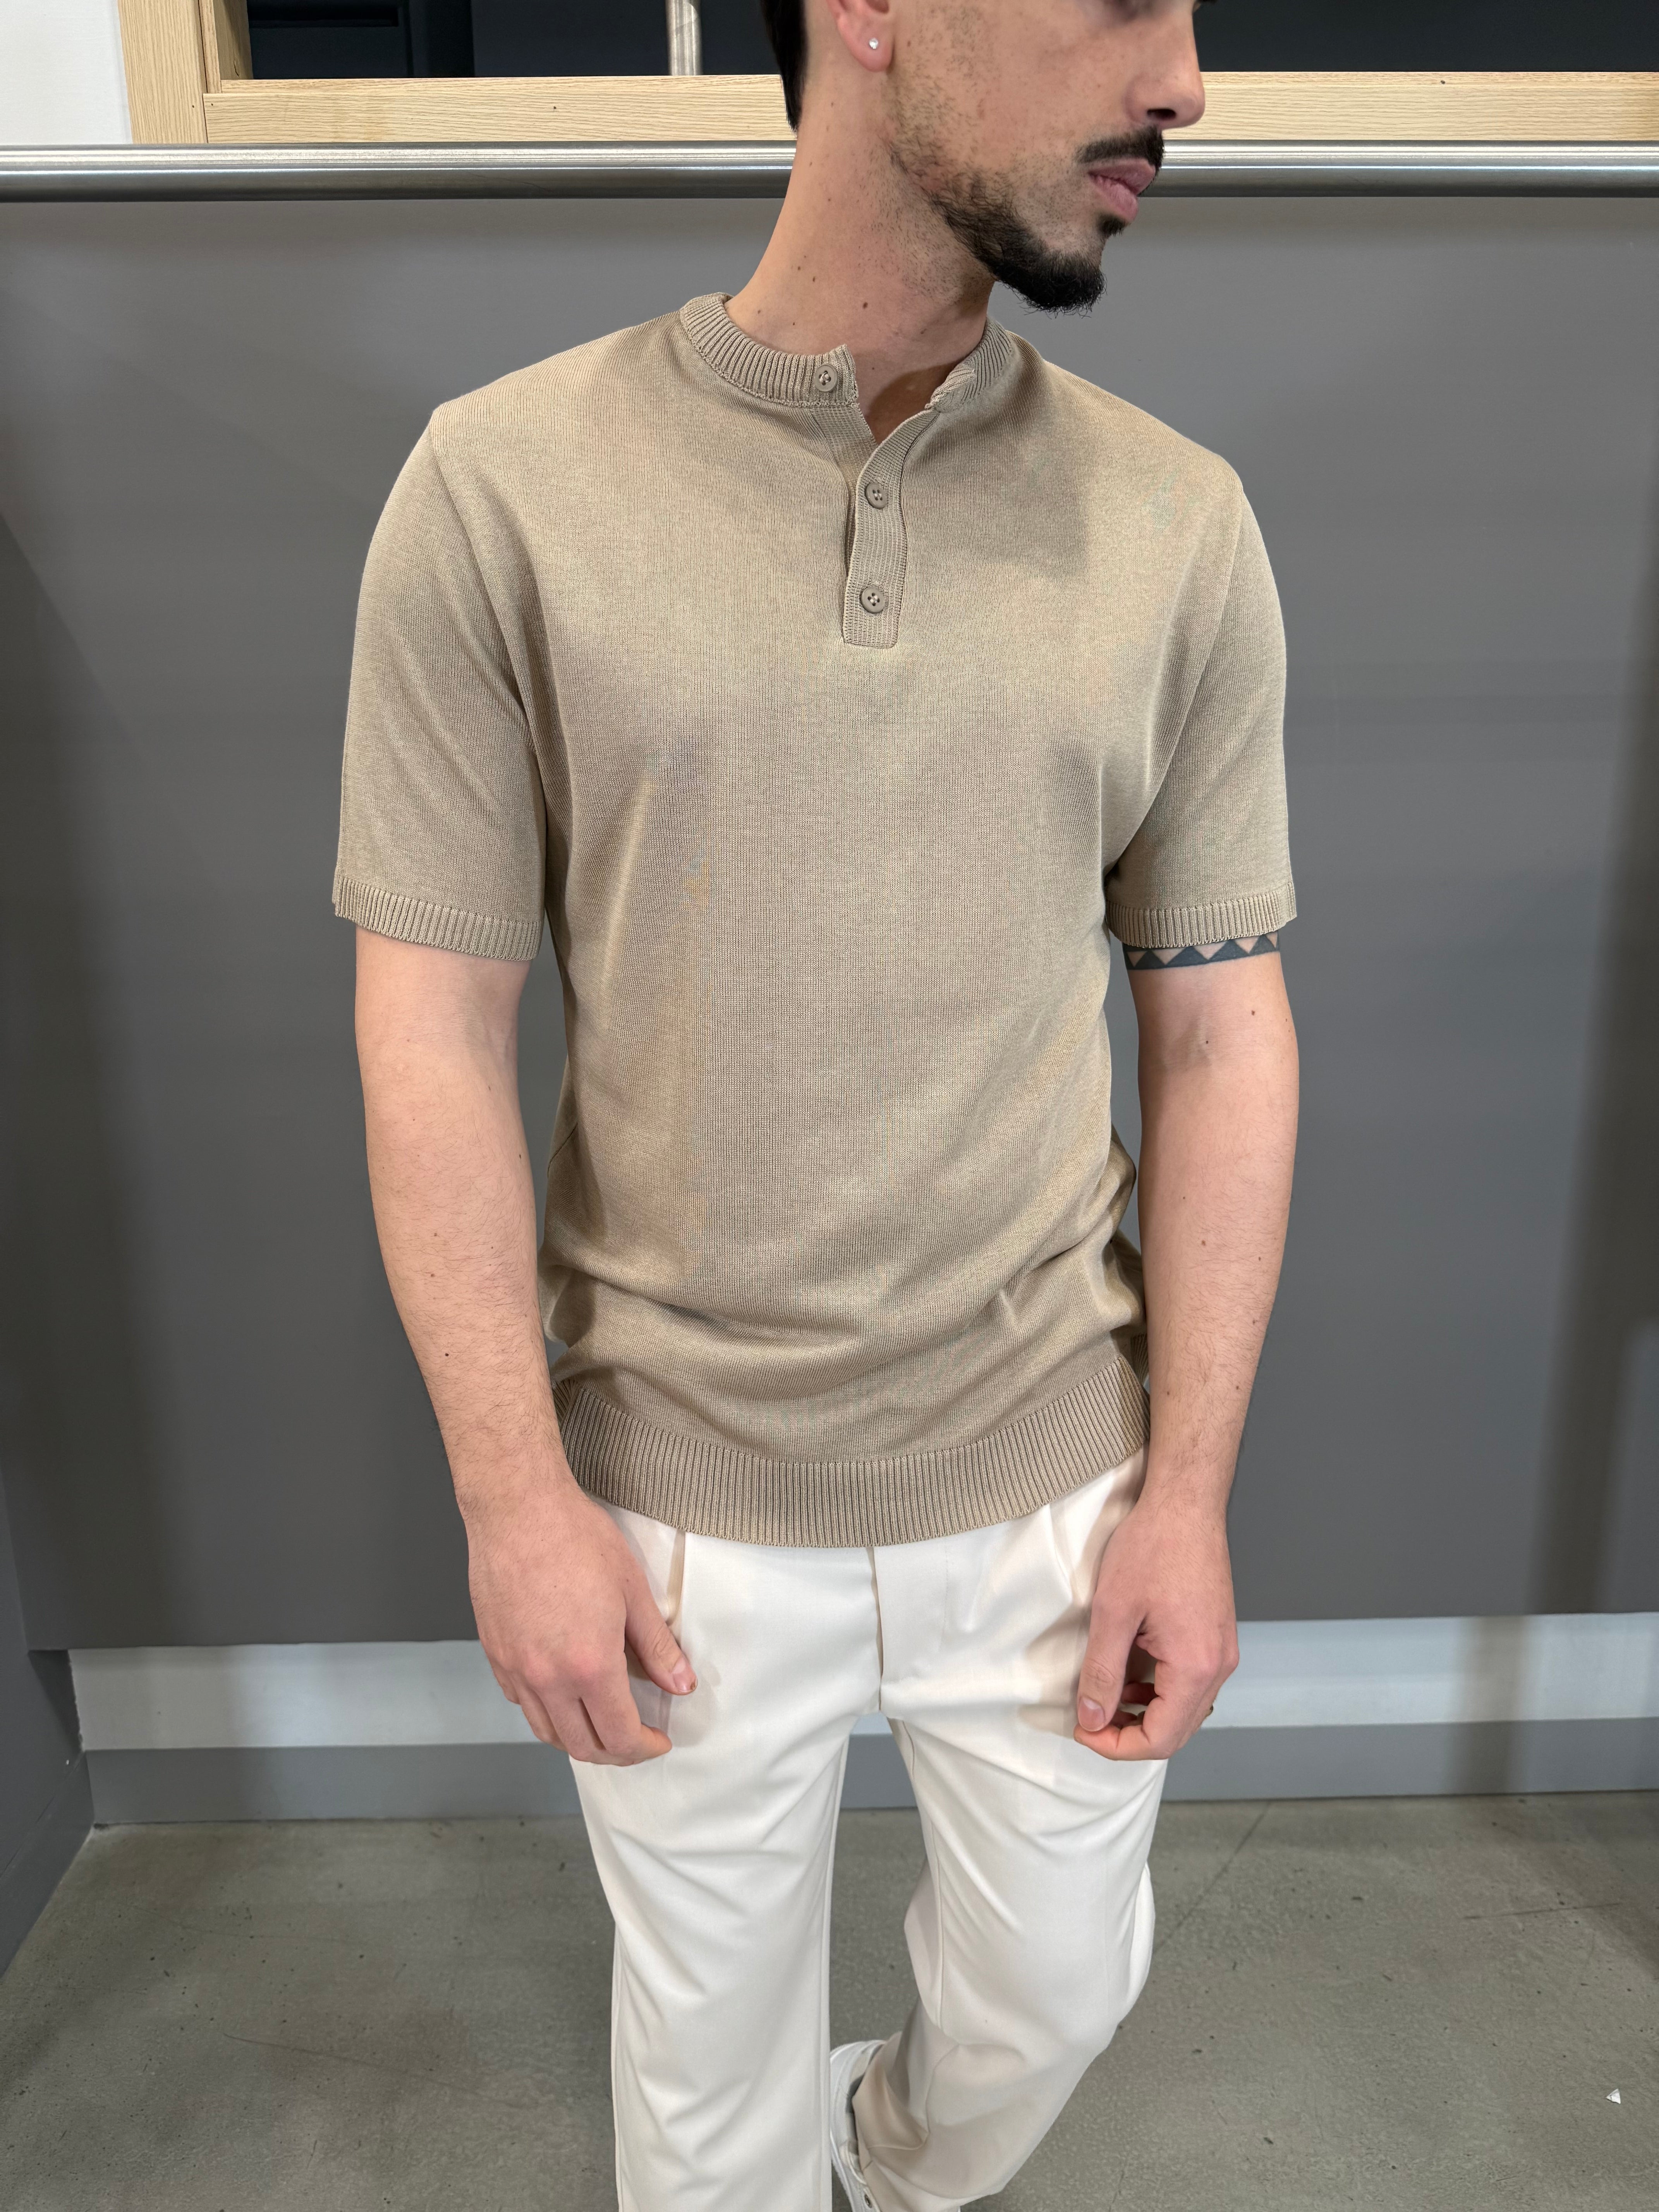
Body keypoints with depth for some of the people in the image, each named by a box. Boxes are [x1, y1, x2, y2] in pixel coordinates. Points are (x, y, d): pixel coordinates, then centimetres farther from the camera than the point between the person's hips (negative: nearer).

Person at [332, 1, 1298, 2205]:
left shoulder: (1181, 526, -4)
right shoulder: (499, 489, -10)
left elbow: (1219, 1028, -2)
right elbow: (434, 1025, -8)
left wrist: (1191, 1491, -3)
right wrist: (515, 1497, -9)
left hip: (1055, 1481, 3)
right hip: (674, 1505, -2)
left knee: (1057, 1986, 25)